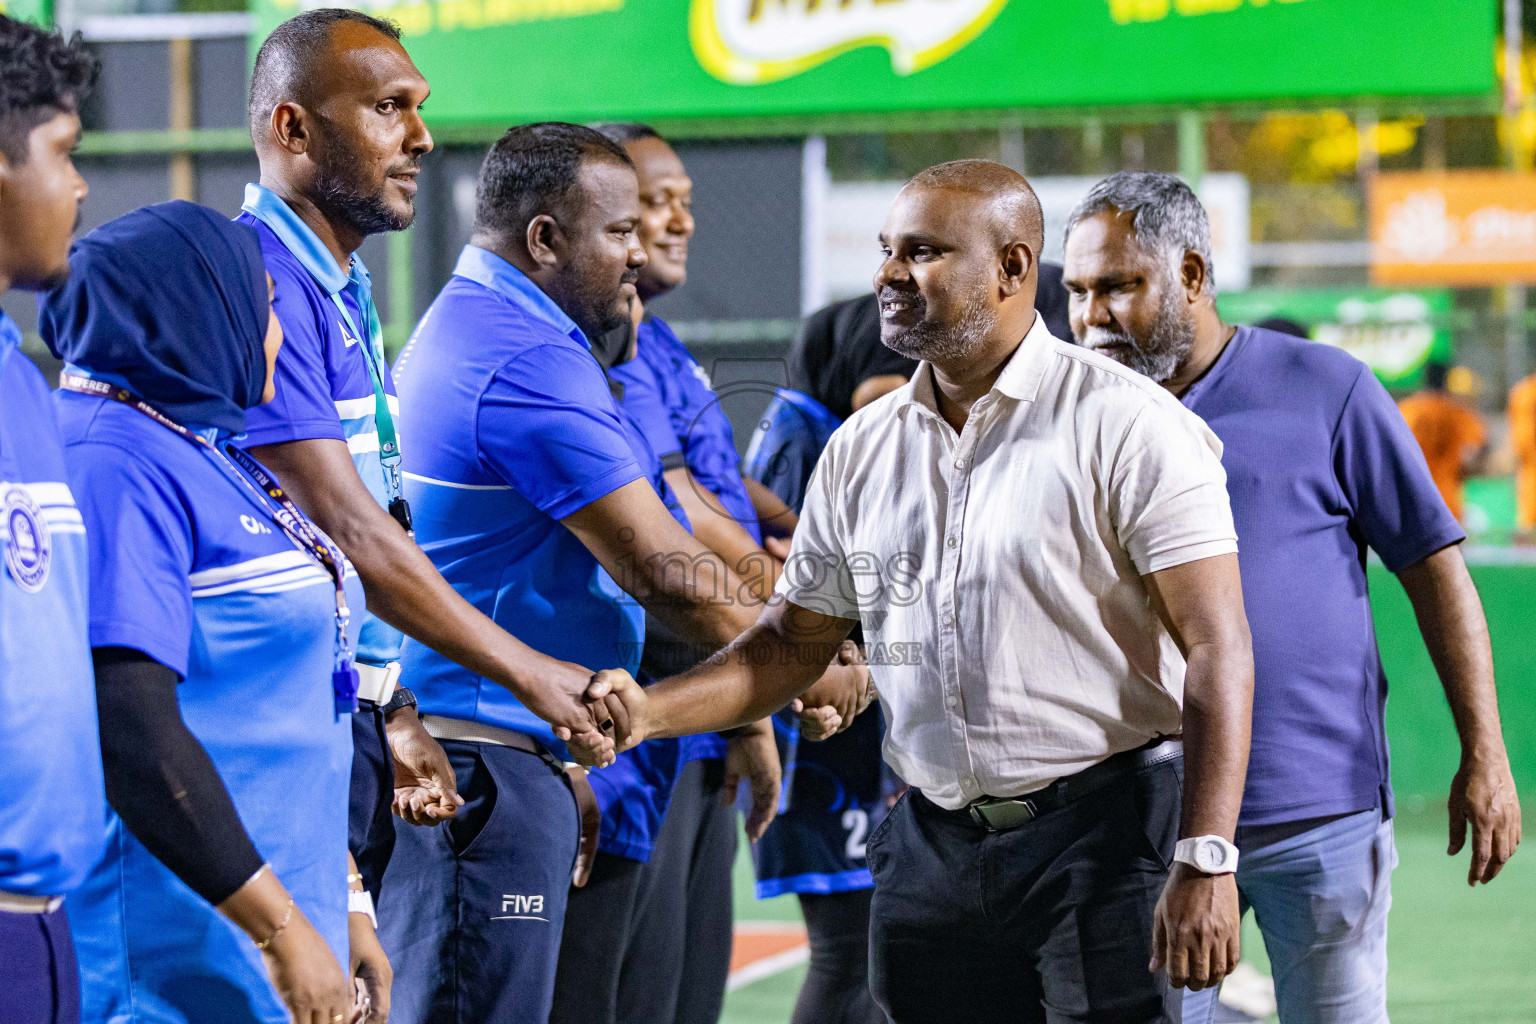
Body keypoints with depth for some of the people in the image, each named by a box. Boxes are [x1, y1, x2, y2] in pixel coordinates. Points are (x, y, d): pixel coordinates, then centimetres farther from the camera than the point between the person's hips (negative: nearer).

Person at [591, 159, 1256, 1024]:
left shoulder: (1123, 424, -8)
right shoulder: (863, 449, 10)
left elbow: (1217, 646, -13)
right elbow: (793, 643, 17)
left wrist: (1207, 861, -22)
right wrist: (649, 712, -2)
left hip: (1107, 832, -5)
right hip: (931, 848, 6)